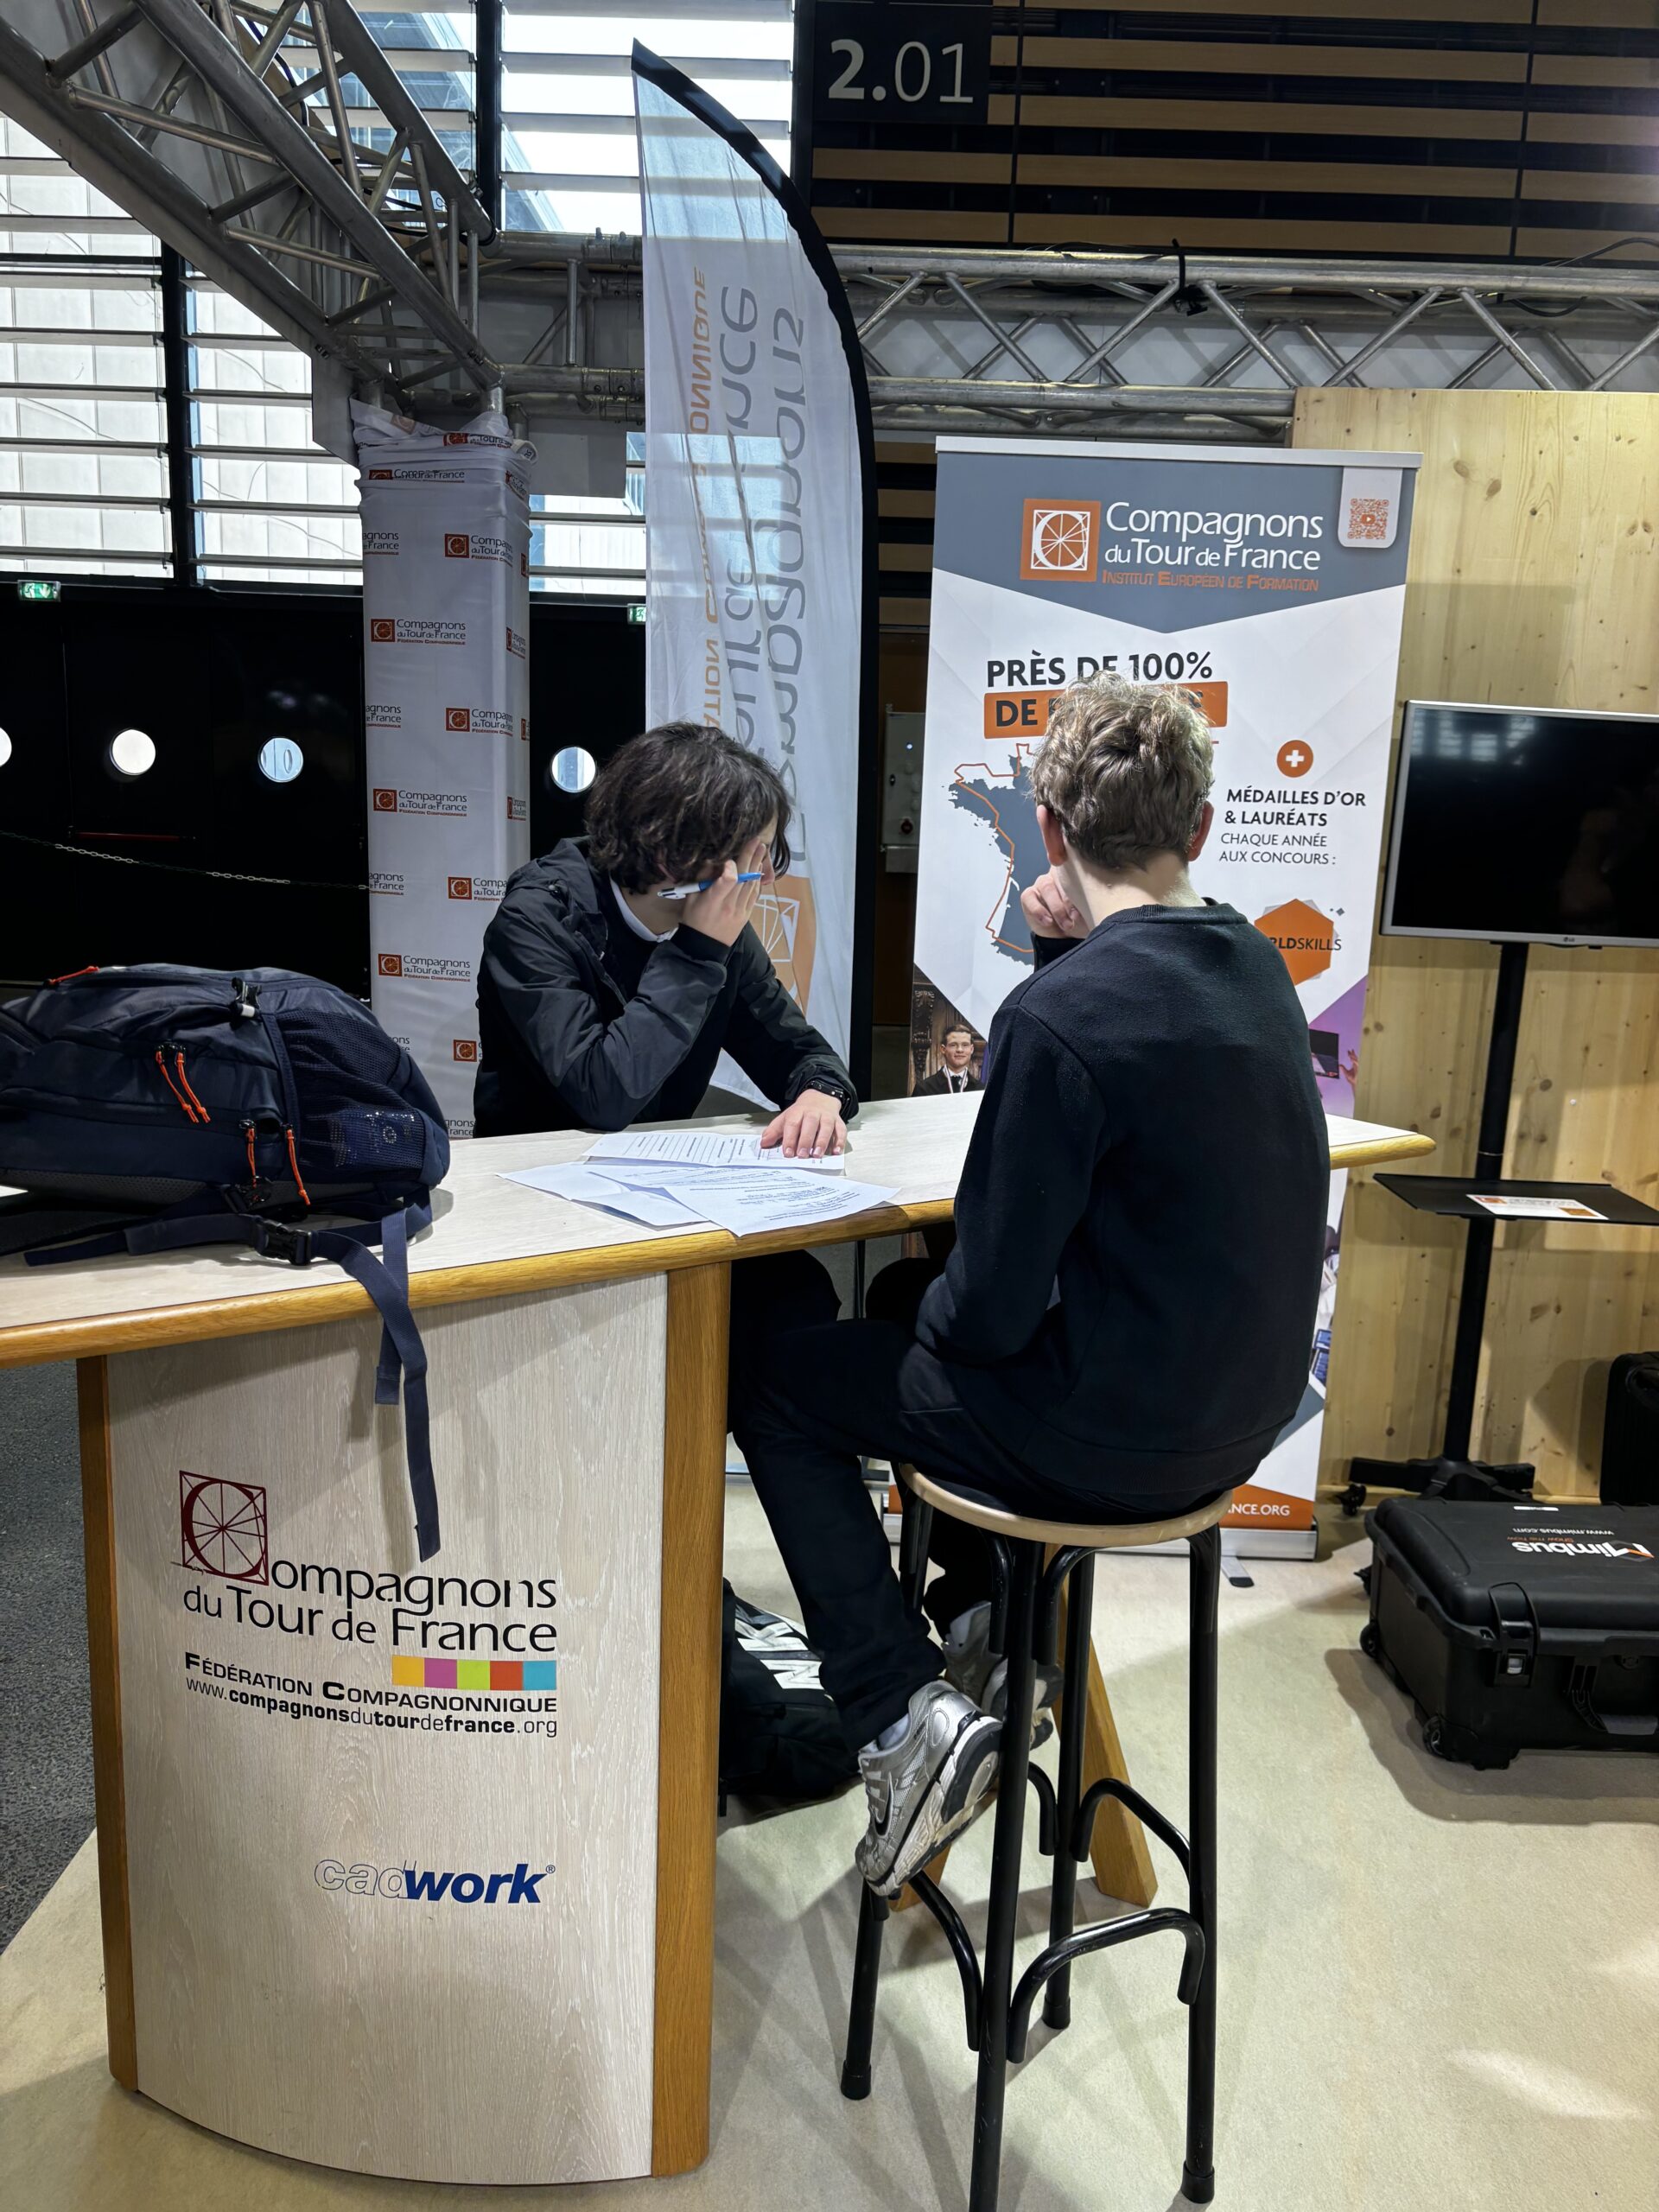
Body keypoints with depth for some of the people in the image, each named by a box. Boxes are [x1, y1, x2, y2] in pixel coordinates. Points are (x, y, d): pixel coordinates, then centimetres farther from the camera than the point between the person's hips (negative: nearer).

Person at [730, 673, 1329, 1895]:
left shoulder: (1062, 1016, -26)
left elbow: (991, 1309, -21)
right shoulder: (1254, 962, 0)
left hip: (1118, 1438, -8)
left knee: (774, 1379, 9)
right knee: (915, 1313, 30)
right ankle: (978, 1622, 28)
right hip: (1244, 1414, 8)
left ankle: (905, 1714, 5)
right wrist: (1072, 951, 0)